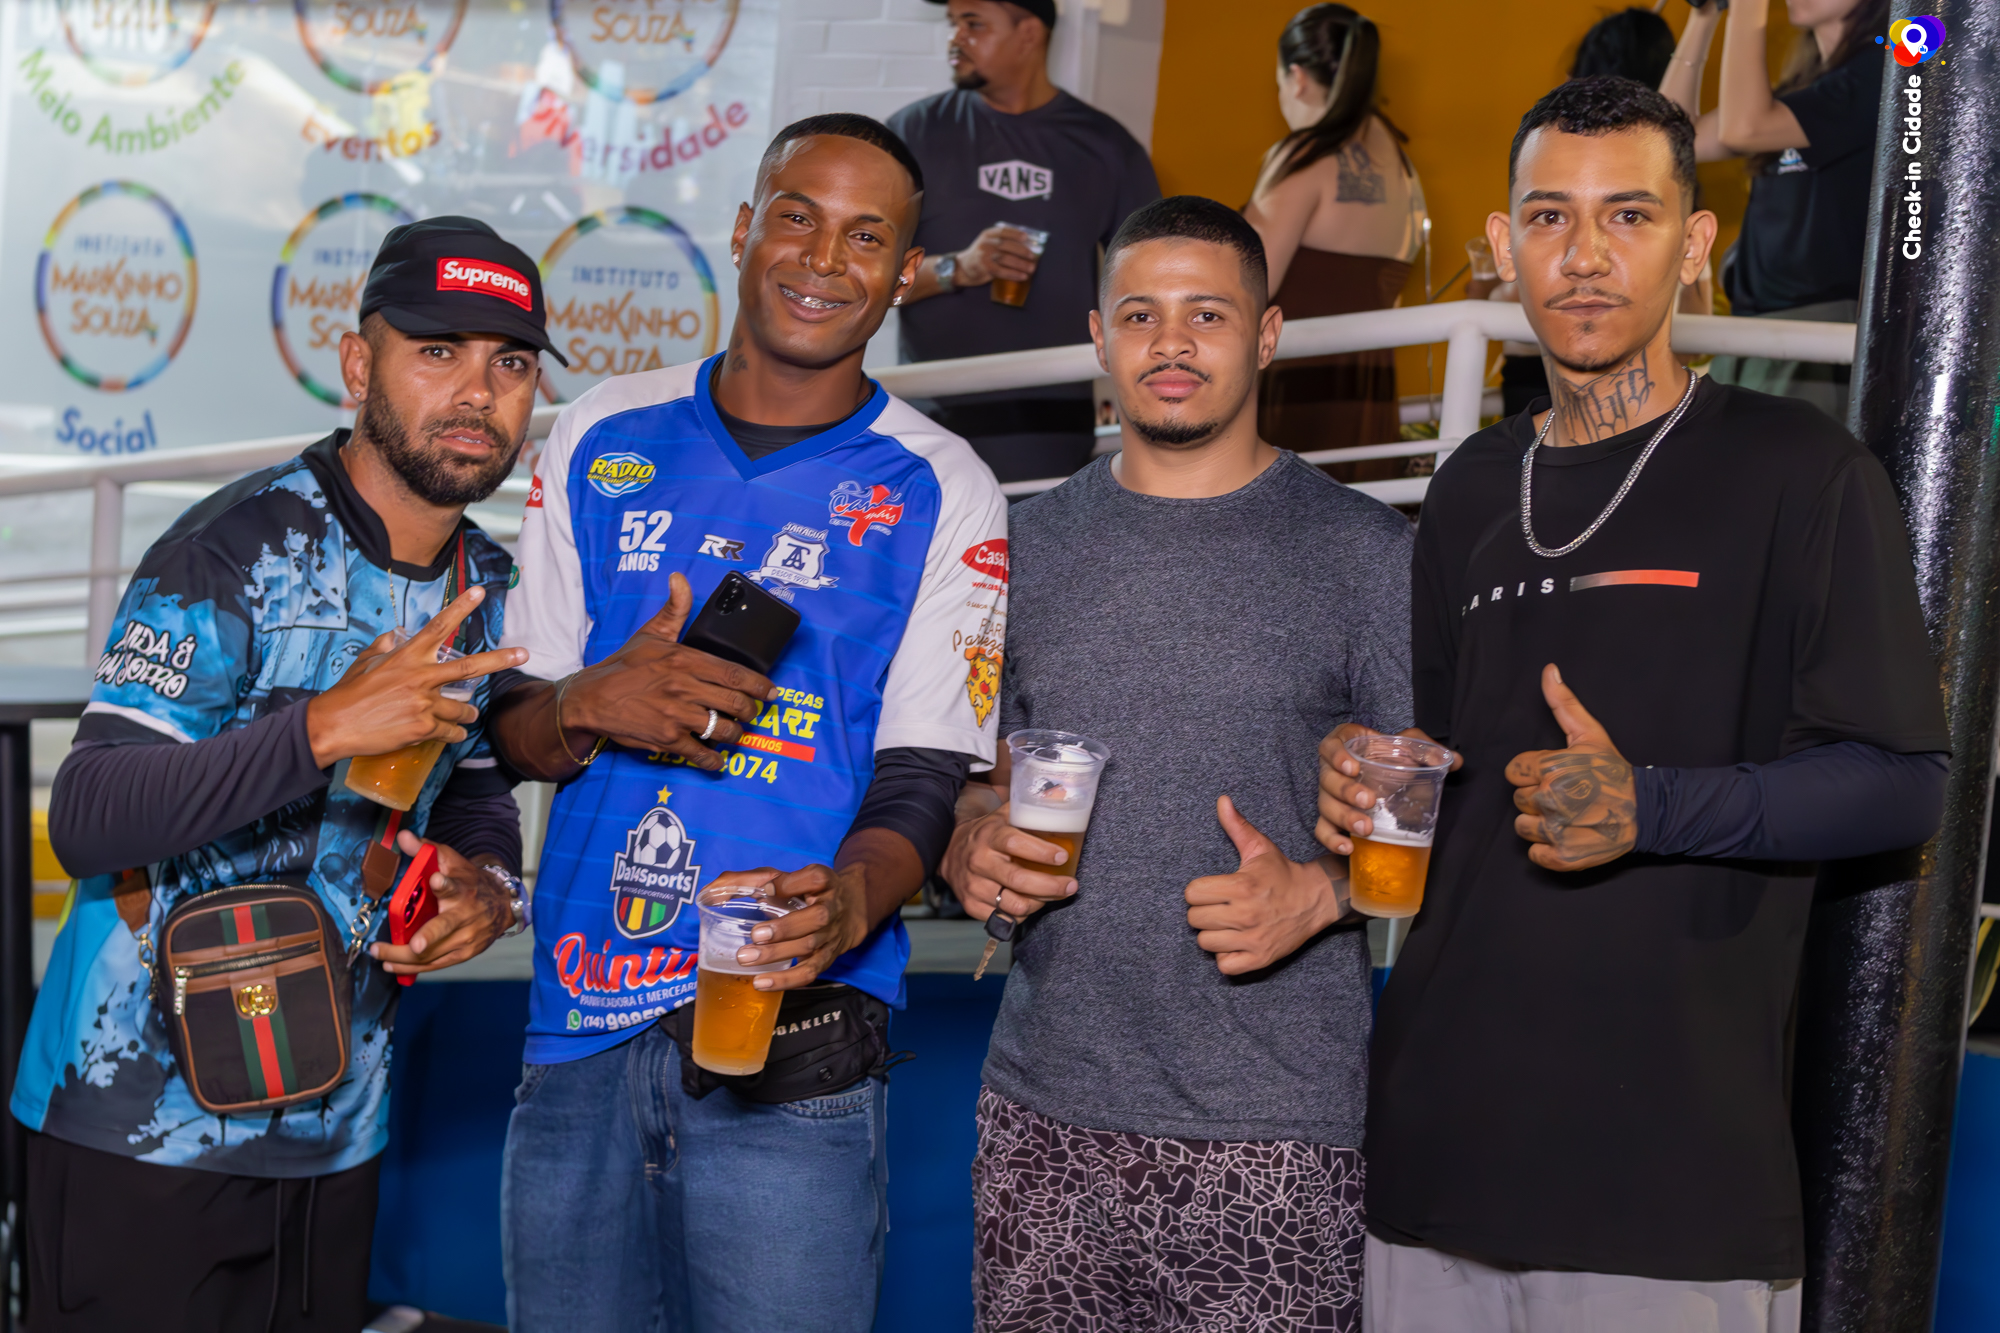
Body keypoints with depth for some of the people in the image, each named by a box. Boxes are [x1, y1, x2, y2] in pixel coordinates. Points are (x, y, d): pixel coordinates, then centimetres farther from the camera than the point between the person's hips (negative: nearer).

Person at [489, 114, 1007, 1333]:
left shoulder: (939, 492, 2)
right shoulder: (606, 436, 10)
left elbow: (922, 779, -4)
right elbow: (512, 723, 12)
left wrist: (846, 902, -25)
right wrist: (590, 707, -11)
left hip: (791, 1061, -3)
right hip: (579, 1040, 3)